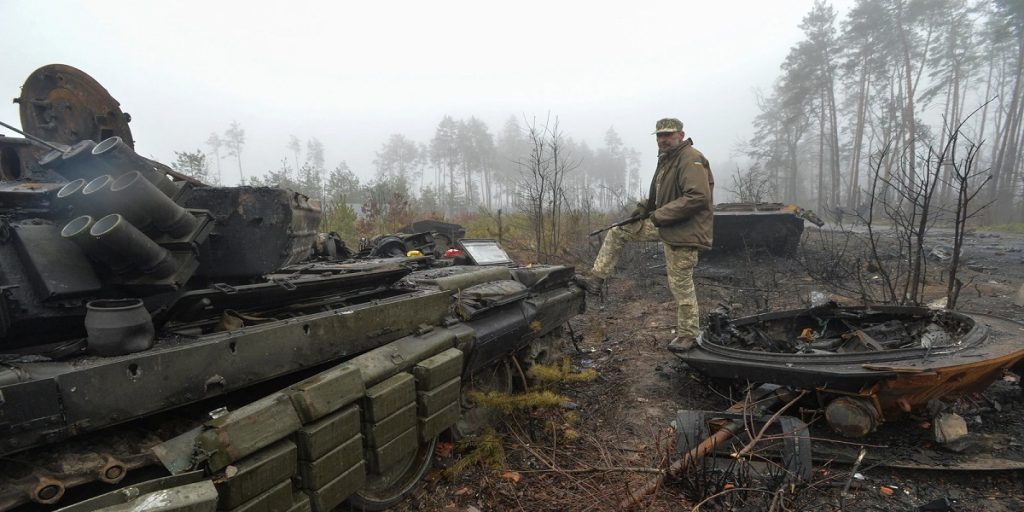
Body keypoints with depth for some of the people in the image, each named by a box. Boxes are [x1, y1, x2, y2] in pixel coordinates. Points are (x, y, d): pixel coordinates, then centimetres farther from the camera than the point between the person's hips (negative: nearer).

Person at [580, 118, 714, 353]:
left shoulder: (691, 160, -17)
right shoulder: (666, 158, 14)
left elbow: (698, 197, -28)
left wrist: (660, 215, -24)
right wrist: (645, 207, 5)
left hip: (684, 230, -9)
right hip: (664, 224, 9)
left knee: (680, 283, -2)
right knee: (617, 231, 6)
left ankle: (687, 334, 16)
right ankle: (596, 280, 9)